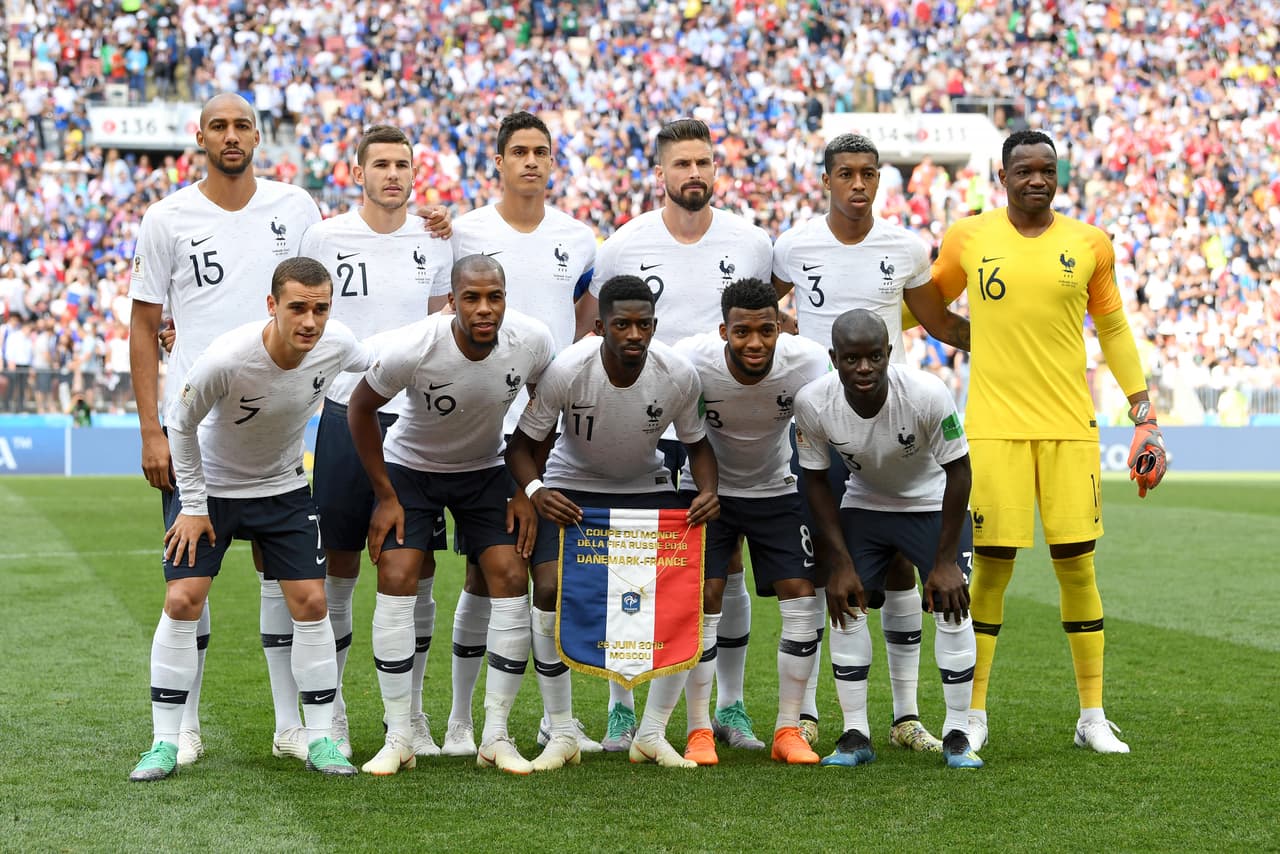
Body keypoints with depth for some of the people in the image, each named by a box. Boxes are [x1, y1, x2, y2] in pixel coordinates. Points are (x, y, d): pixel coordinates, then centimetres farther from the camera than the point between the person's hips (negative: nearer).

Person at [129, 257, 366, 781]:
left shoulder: (337, 345, -21)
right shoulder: (226, 358, -33)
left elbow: (375, 365, 6)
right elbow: (181, 424, -16)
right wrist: (192, 504, -11)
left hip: (284, 487, 3)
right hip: (211, 485, -3)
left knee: (311, 602, -3)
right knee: (182, 601, -11)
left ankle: (320, 739, 7)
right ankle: (165, 742, -1)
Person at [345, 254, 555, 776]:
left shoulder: (533, 342, -23)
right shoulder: (412, 348, -31)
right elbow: (360, 410, -12)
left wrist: (526, 490, -4)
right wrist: (385, 496, -9)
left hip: (486, 469, 2)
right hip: (410, 467, -2)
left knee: (511, 578, -12)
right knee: (396, 579, -17)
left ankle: (496, 736, -3)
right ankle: (398, 738, -7)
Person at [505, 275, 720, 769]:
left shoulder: (679, 376, -21)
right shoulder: (566, 371, -27)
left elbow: (697, 443, -3)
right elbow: (522, 443, -16)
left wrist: (708, 491, -23)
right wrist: (534, 491, -37)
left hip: (648, 487, 2)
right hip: (573, 488, -2)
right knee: (550, 590, -24)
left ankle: (653, 733, 1)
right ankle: (561, 733, -8)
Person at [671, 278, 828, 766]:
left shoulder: (808, 363, -25)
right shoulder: (690, 362, -29)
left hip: (778, 490, 1)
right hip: (708, 488, -1)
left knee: (802, 596, -8)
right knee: (704, 599, -11)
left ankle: (788, 731, 3)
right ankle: (699, 731, 0)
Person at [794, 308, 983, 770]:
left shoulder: (927, 395, -34)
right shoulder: (813, 403, -27)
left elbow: (958, 472, -21)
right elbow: (816, 482, -11)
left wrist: (945, 561, -18)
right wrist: (840, 564, -13)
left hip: (933, 503, -2)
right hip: (863, 504, 2)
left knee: (953, 605, -13)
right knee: (846, 605, -9)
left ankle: (957, 734, -2)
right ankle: (855, 734, 1)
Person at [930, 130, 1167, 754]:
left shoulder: (1088, 245, 6)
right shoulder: (967, 238, 3)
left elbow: (1113, 328, 16)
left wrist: (1143, 413, 13)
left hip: (1069, 426, 1)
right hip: (994, 427, -1)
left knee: (1076, 564, 1)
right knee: (992, 565, -3)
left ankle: (1092, 716, 12)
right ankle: (973, 715, 9)